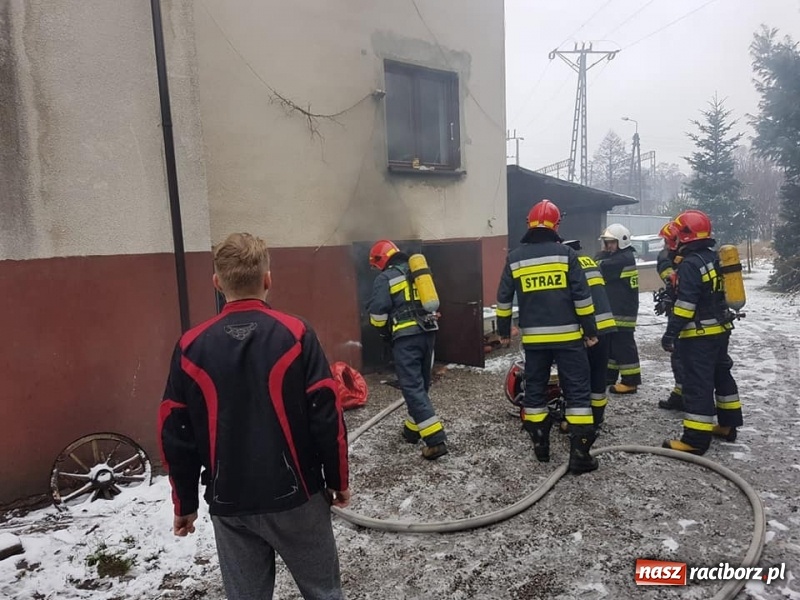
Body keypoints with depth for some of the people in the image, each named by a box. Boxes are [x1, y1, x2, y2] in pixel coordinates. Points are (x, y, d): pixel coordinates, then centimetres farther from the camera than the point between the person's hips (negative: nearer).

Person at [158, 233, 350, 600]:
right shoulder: (295, 335, -13)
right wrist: (338, 480, 2)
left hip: (229, 503, 3)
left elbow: (175, 435, -1)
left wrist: (184, 502, 13)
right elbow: (326, 418, -13)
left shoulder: (191, 347, -6)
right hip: (295, 495, -2)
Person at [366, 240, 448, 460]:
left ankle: (436, 440, -9)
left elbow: (377, 313, -7)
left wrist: (384, 330, 12)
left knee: (412, 387, -5)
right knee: (421, 383, 18)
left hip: (406, 337, -7)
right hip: (428, 332, 8)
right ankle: (412, 430, 31)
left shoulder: (385, 278, -3)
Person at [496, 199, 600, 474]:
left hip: (533, 337, 2)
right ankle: (579, 454, 3)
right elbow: (581, 296, -6)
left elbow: (504, 299, 6)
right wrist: (590, 330, 3)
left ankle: (540, 445, 22)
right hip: (567, 335, -2)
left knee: (535, 390, 15)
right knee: (577, 392, 4)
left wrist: (503, 330, 18)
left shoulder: (515, 258, 2)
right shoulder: (566, 254, -4)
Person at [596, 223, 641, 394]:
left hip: (623, 311, -11)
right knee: (610, 343, 17)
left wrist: (603, 253, -5)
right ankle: (609, 376, 27)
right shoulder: (618, 257, 17)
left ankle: (630, 381, 0)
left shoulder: (624, 258, -17)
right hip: (614, 310, 11)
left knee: (623, 345, -7)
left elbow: (600, 269, -23)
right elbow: (606, 276, 13)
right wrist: (605, 253, 1)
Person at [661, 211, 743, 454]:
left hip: (699, 334, -10)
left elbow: (685, 304, -23)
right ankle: (728, 424, 32)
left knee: (697, 383, -8)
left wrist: (671, 333, -22)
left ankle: (696, 439, -6)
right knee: (721, 374, 20)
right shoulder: (714, 257, 11)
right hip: (720, 328, 10)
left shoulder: (690, 264, -18)